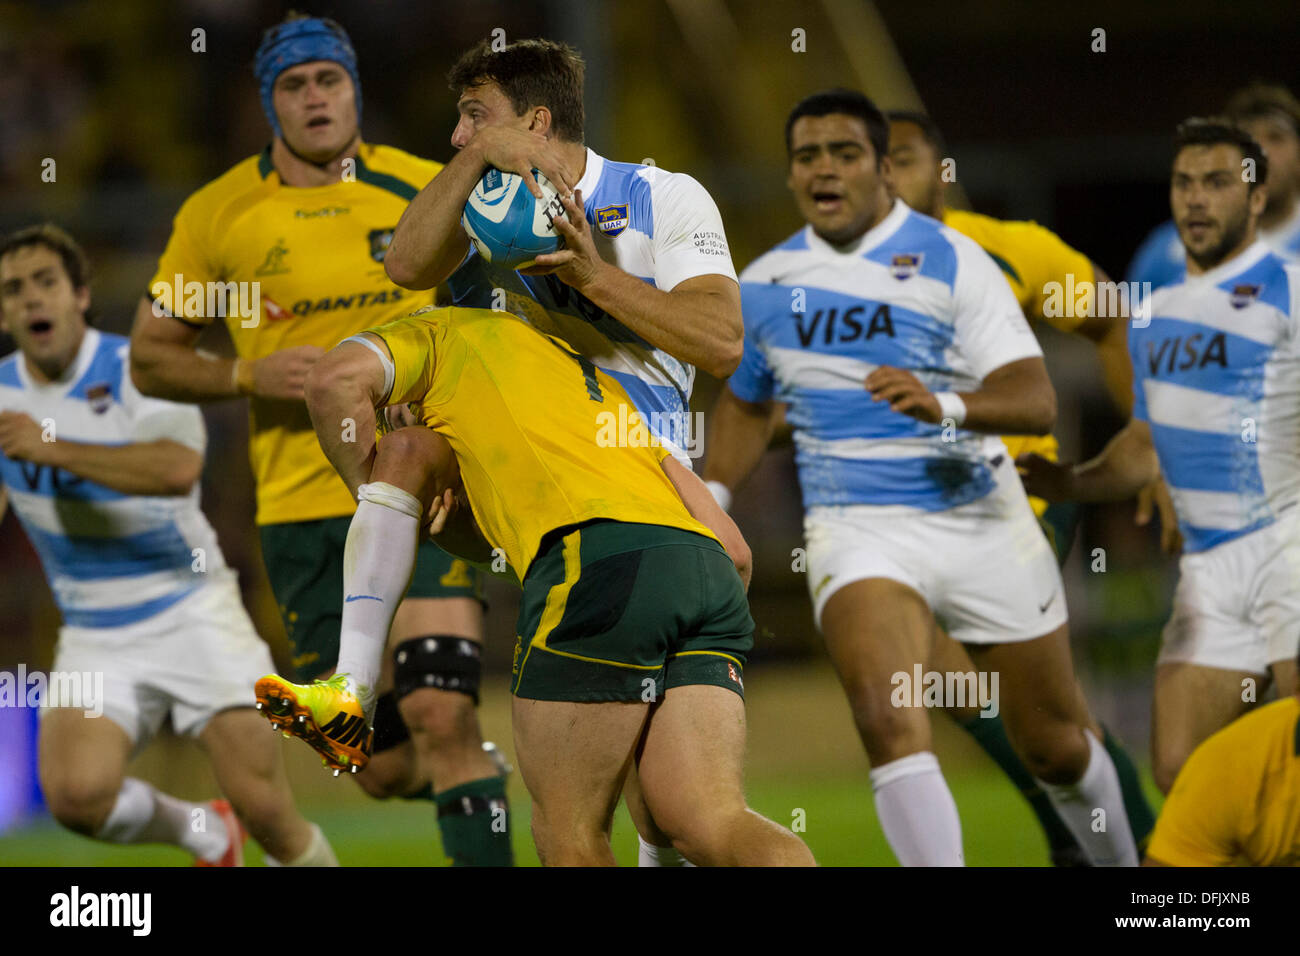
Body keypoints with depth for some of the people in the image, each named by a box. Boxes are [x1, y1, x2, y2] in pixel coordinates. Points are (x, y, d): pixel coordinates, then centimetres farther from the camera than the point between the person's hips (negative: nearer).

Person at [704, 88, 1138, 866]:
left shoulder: (950, 261, -9)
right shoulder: (764, 285, 4)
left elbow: (1035, 399, -18)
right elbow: (746, 406, 24)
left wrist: (945, 404, -36)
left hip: (980, 524, -1)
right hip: (857, 532, 2)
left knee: (1055, 744, 12)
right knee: (889, 723, -26)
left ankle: (1122, 862, 40)